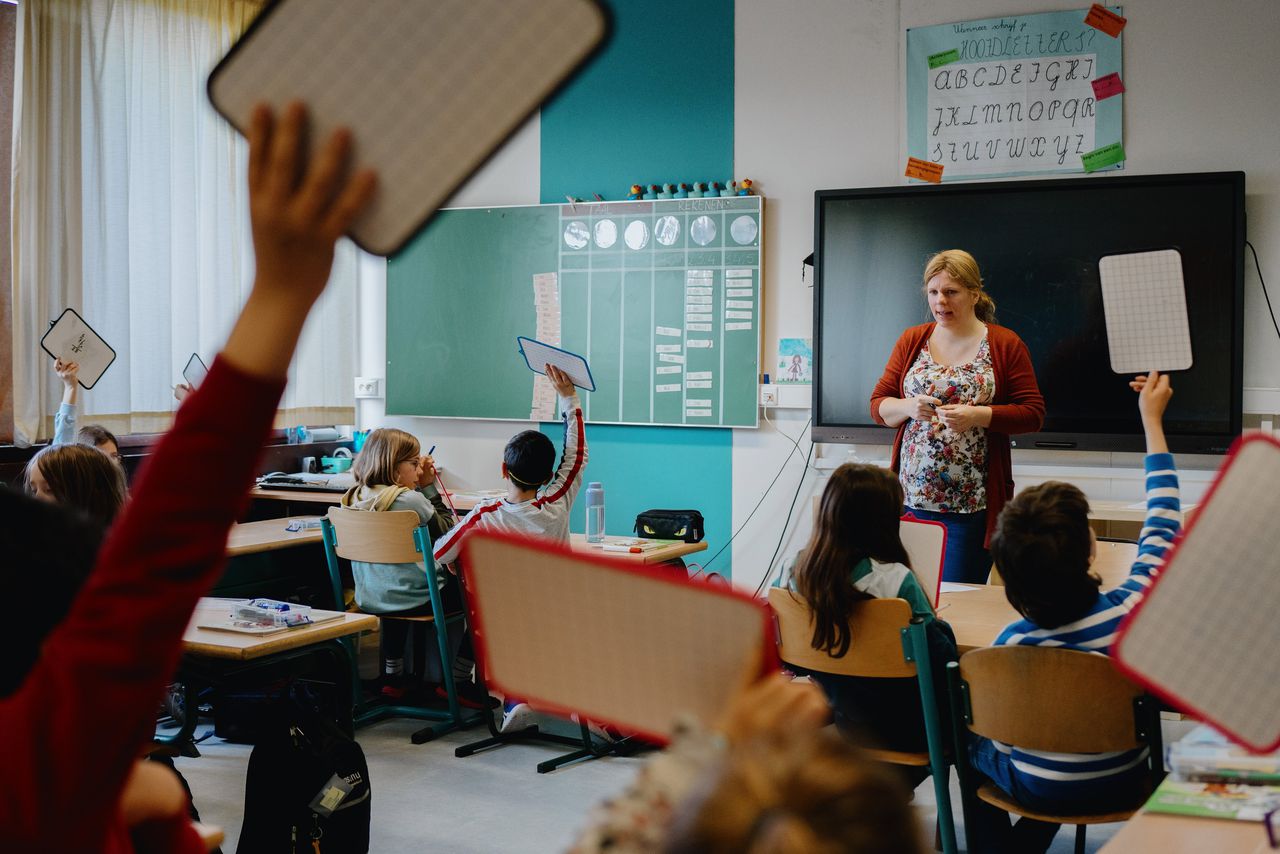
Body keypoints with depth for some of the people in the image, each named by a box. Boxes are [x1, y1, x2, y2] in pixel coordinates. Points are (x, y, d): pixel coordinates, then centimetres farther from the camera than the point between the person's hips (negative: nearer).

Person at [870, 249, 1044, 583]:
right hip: (912, 496, 2)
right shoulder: (911, 341, 9)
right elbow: (878, 405, 9)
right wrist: (909, 407, -12)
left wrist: (978, 415, -17)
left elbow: (1033, 413, -2)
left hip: (973, 503, -2)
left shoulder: (1005, 345, 1)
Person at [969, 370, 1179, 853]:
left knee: (971, 737, 26)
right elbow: (1164, 523, -7)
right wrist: (1152, 419, 2)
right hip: (1119, 787, 2)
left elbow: (1006, 737, -13)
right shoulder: (1134, 609, -24)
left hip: (1037, 789, -2)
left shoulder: (1011, 643, -27)